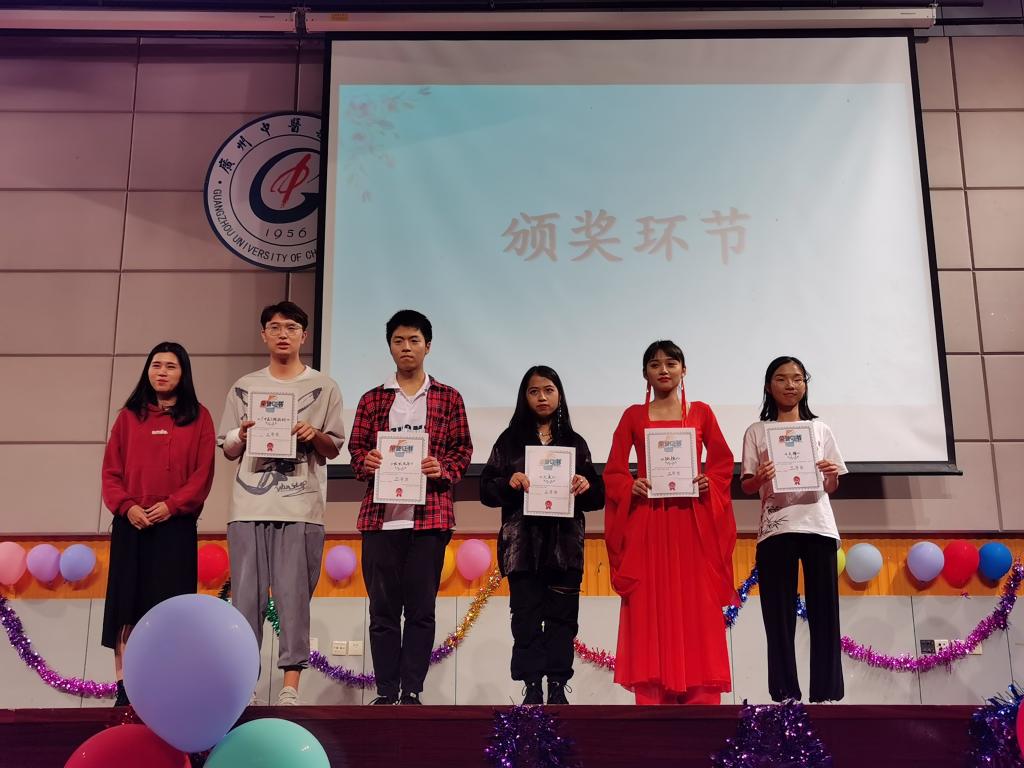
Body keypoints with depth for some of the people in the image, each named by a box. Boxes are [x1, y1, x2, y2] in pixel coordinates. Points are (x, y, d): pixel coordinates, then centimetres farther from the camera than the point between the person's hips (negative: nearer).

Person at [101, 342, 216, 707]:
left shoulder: (198, 417, 6)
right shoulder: (129, 416, 12)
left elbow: (203, 473, -1)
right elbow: (111, 470, 6)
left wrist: (172, 504, -13)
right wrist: (127, 506, -10)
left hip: (176, 524, -2)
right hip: (131, 523, 2)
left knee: (170, 603, -3)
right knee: (128, 600, 1)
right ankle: (126, 684, 6)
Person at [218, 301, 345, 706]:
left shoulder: (323, 387, 10)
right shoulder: (244, 387, 15)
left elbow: (334, 449, 10)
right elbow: (228, 450, 16)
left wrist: (314, 436, -11)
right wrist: (242, 437, -6)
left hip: (300, 508, -2)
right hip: (249, 507, 2)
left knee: (294, 596, -3)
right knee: (246, 596, 1)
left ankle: (290, 687, 2)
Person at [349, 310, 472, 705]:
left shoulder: (448, 398, 11)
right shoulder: (372, 399, 15)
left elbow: (462, 450, 8)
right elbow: (356, 448, 13)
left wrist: (443, 469, -11)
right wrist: (366, 462, -8)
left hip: (430, 516, -1)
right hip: (380, 515, 1)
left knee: (421, 608, 2)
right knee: (383, 607, 3)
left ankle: (412, 692, 9)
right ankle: (386, 692, 11)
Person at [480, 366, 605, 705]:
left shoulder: (575, 442, 12)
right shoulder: (510, 440, 9)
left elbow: (597, 496, 11)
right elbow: (486, 489, 5)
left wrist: (586, 485, -11)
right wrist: (509, 483, -15)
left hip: (565, 544, 1)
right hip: (523, 544, -1)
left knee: (562, 616, 1)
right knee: (526, 616, -2)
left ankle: (557, 688, 9)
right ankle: (532, 688, 4)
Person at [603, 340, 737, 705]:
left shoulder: (701, 412, 10)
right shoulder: (633, 416, 9)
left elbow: (723, 462, 11)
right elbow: (613, 470, 8)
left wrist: (709, 482, -8)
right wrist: (631, 486, -11)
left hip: (692, 522, 0)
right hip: (647, 523, 0)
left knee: (696, 607, -2)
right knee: (650, 608, -2)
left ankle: (697, 697, 3)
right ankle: (654, 698, 1)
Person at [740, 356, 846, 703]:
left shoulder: (820, 429, 15)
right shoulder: (757, 431, 9)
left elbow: (832, 487, 15)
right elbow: (746, 485, 6)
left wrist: (832, 475, -8)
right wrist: (759, 478, -16)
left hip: (818, 526, 2)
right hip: (776, 528, -1)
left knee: (825, 612, -2)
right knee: (779, 615, -3)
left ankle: (826, 694, 2)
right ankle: (785, 694, 0)